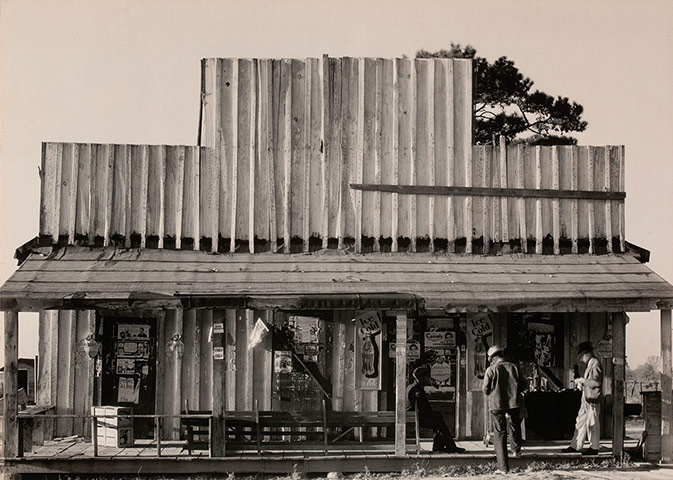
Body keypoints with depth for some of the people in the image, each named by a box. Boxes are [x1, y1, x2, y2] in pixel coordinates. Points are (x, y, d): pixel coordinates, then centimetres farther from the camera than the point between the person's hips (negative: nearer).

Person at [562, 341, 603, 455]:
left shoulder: (595, 364, -14)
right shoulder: (589, 364, 15)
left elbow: (596, 382, -21)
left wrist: (582, 380, -14)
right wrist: (581, 381, 10)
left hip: (592, 399, -10)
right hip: (586, 399, 10)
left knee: (592, 423, -2)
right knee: (580, 422, 12)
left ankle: (594, 448, 7)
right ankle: (575, 446, 17)